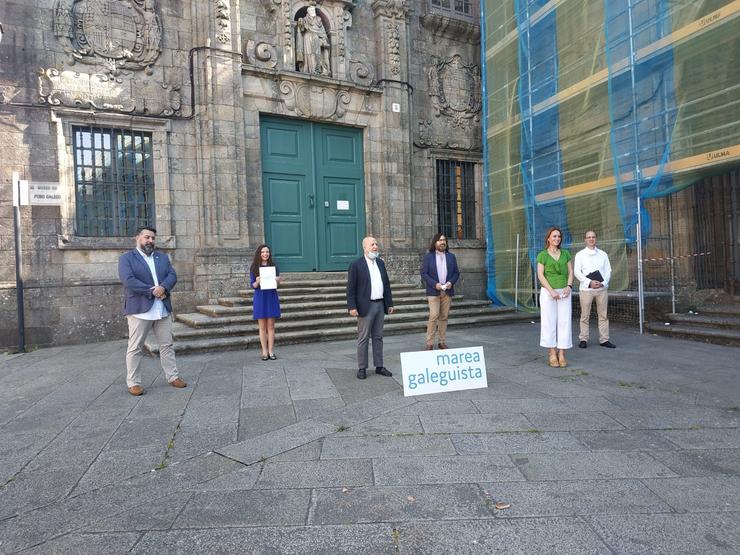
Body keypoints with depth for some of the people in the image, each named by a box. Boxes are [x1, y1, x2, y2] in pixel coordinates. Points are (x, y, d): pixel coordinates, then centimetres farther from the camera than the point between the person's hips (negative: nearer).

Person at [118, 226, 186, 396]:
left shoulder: (163, 257, 16)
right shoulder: (126, 258, 1)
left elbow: (172, 275, 4)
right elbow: (128, 280, -13)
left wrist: (163, 288, -17)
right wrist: (152, 291, -17)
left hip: (163, 309, 5)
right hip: (139, 310, -4)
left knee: (167, 345, 10)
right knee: (135, 348, 2)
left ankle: (172, 376, 19)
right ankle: (133, 382, 12)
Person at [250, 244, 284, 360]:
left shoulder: (274, 266, 5)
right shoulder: (254, 268, 1)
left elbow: (278, 282, 9)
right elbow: (252, 285, 2)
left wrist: (278, 280, -13)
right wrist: (257, 282, -19)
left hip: (271, 297, 1)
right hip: (260, 298, -1)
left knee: (271, 326, 3)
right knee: (262, 326, 3)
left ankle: (271, 351, 8)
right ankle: (264, 352, 8)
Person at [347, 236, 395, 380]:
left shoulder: (380, 263, 12)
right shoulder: (356, 265, -7)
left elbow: (386, 284, 15)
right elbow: (351, 288, -9)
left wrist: (390, 303, 12)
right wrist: (352, 307, -15)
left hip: (380, 305, 6)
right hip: (366, 306, -6)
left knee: (378, 337, 12)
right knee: (363, 338, 2)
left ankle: (379, 366, 20)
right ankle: (362, 368, 10)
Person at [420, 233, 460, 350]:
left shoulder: (451, 256, 11)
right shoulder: (428, 257, 2)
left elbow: (456, 272, 11)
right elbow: (424, 273, -3)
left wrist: (451, 282, -8)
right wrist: (435, 284, -15)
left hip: (447, 291, 3)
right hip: (433, 291, -3)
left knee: (444, 317, 6)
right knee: (434, 316, -11)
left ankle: (442, 342, 14)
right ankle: (429, 343, -4)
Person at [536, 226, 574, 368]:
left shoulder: (565, 253, 10)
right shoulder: (542, 255, -1)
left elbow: (570, 272, 6)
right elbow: (540, 275, -7)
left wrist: (569, 287, -12)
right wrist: (551, 291, -17)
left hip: (564, 292, 3)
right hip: (548, 292, -3)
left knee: (564, 322, -1)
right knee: (549, 322, -3)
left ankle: (561, 354, 5)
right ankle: (552, 354, 6)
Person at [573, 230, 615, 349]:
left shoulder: (603, 254, 13)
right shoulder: (580, 255, 4)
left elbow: (608, 270, 8)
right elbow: (577, 272, -3)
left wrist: (603, 283, -9)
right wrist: (589, 282, -15)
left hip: (602, 289, 3)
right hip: (586, 289, -3)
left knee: (603, 315, 5)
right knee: (585, 315, 0)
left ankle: (604, 339, 12)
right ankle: (583, 339, 6)